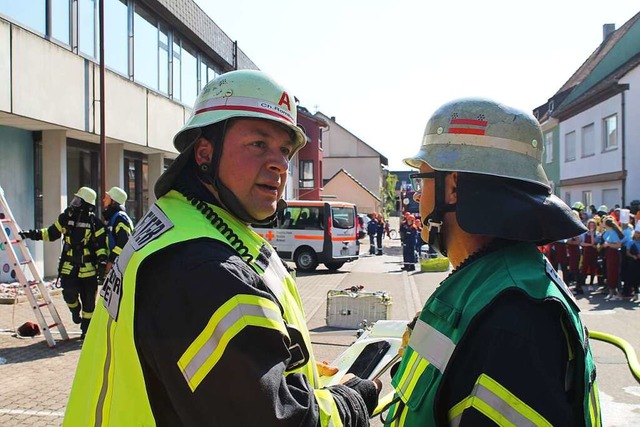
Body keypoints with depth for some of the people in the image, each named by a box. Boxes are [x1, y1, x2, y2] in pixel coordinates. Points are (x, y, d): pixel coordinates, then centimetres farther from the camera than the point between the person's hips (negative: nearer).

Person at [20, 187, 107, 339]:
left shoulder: (94, 222, -5)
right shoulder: (65, 218, 5)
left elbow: (102, 243, -4)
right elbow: (51, 233, 17)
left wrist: (102, 261, -15)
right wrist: (32, 234, 9)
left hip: (88, 268, -2)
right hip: (69, 265, 2)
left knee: (88, 300, 3)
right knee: (69, 293, -12)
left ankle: (86, 329, 20)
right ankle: (75, 310, 24)